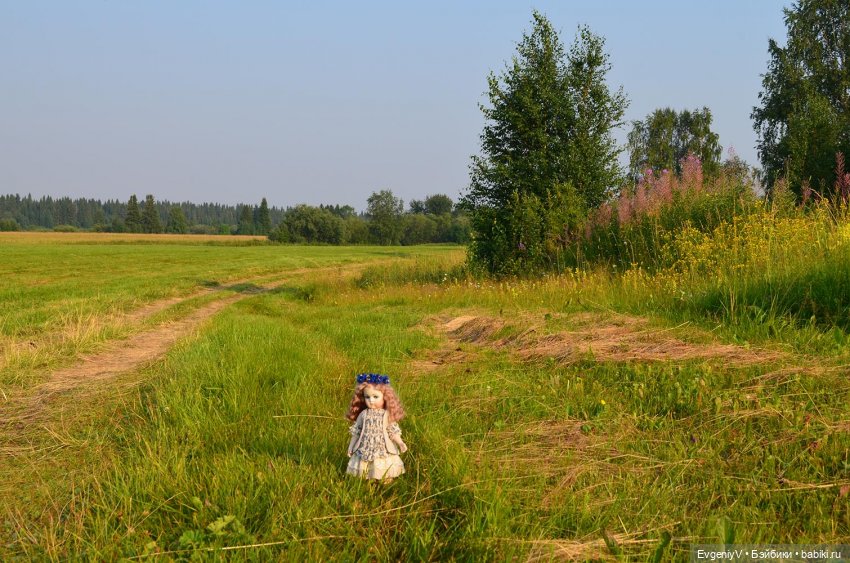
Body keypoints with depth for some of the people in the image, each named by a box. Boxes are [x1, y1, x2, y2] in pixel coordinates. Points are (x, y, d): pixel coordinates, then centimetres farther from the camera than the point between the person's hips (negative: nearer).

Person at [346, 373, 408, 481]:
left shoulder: (387, 415, -4)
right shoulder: (363, 414, 1)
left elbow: (393, 431, -1)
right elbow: (356, 432, 9)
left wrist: (400, 443, -13)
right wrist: (351, 446, 12)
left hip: (383, 450, -1)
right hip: (366, 449, 2)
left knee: (386, 478, -1)